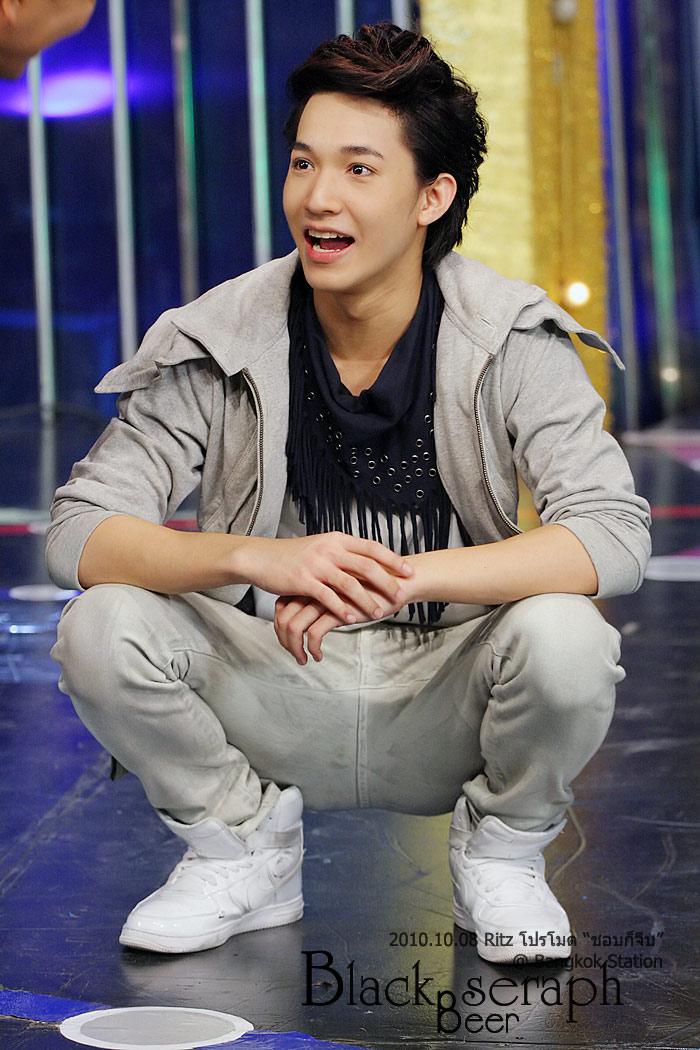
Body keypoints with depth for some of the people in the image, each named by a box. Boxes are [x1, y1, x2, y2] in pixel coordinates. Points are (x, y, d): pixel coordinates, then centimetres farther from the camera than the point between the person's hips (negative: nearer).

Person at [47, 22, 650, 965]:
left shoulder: (511, 341, -11)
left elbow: (615, 536, -21)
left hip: (446, 709, -1)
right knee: (101, 628, -23)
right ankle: (245, 851, 6)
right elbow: (79, 533, -13)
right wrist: (256, 556, -32)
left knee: (564, 638, -32)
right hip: (278, 701, 1)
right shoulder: (219, 345, -9)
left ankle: (500, 856, 2)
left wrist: (399, 577, -33)